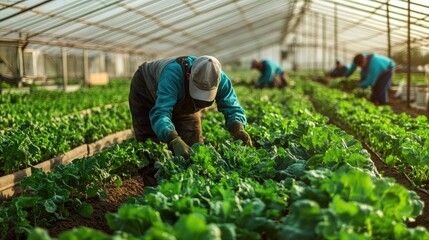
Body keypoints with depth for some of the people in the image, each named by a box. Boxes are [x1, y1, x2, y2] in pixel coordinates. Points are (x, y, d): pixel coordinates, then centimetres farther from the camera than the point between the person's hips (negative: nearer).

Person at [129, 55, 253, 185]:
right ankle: (152, 183, 6)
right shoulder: (173, 74, -49)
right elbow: (160, 113, -57)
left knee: (193, 144, -1)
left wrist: (239, 128, -51)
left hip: (181, 103, 4)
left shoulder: (221, 80, -33)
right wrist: (174, 140, -74)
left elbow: (232, 108, -27)